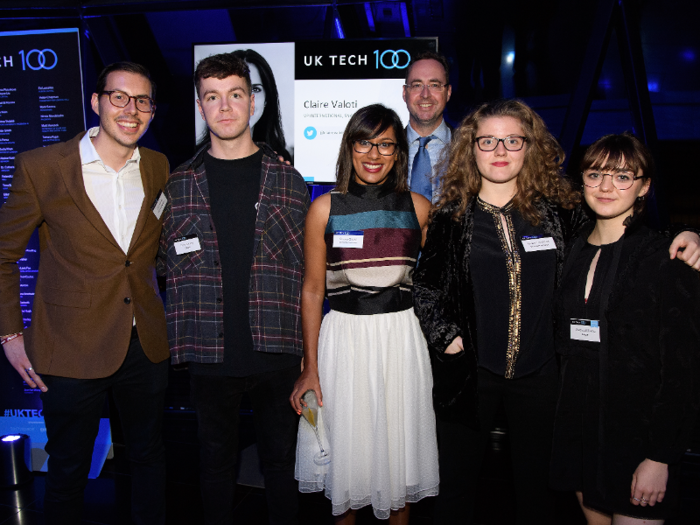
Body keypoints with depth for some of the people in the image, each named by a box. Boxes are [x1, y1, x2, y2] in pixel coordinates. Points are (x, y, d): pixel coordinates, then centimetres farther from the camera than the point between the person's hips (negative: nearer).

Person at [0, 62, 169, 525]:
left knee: (149, 456, 19)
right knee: (67, 470, 15)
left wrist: (171, 319, 9)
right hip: (72, 351, -3)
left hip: (147, 347, 3)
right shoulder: (41, 167, -10)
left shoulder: (159, 168, 1)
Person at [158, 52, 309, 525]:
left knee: (281, 460, 13)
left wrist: (307, 349, 0)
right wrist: (184, 337, -2)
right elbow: (166, 265, 8)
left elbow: (307, 269, 4)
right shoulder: (177, 185, 4)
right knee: (218, 463, 15)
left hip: (277, 351, 0)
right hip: (211, 356, 1)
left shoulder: (289, 181, 4)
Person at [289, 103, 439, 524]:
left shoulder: (418, 207, 1)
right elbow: (312, 290, -1)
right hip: (343, 336, -1)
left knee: (399, 440, 14)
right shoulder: (326, 208, -3)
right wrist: (310, 368, -3)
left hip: (401, 336, 1)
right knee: (347, 443, 12)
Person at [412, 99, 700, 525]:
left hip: (538, 374, 1)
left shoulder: (556, 209, 0)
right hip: (468, 373, -1)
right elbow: (425, 287, 4)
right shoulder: (452, 217, -2)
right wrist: (448, 339, -7)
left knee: (537, 485, 17)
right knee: (458, 486, 13)